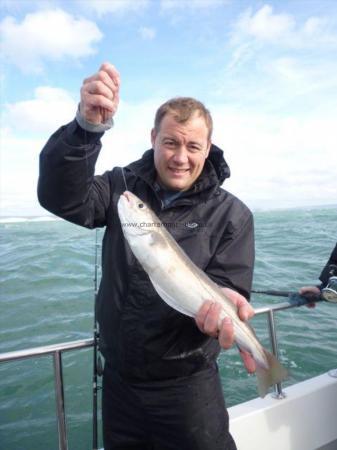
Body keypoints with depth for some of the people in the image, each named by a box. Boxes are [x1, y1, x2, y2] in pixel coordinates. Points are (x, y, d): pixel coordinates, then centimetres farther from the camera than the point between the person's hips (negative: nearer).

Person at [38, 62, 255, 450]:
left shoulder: (231, 214, -8)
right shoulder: (123, 187, -2)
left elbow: (227, 288, -11)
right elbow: (62, 197, -19)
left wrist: (220, 302, -35)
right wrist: (87, 125, -33)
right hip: (118, 377, 3)